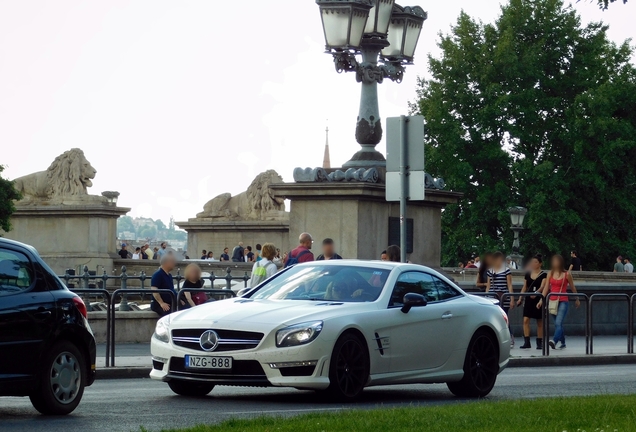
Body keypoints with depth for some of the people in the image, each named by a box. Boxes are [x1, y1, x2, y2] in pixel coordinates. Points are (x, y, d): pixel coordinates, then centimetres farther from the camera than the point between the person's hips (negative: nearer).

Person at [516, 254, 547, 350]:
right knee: (526, 320, -9)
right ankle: (526, 342, -9)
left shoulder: (543, 275, -3)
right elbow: (524, 288, 14)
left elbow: (542, 287, -16)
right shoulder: (528, 274, 10)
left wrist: (536, 293, -34)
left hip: (538, 299, -3)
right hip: (528, 299, 3)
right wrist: (520, 299, 6)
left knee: (539, 322, 5)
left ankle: (539, 342, 12)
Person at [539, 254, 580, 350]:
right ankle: (563, 343, 26)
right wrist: (542, 300, -4)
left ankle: (554, 341, -37)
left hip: (563, 301, -5)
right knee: (558, 324, 13)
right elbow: (546, 287, 6)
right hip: (552, 301, 5)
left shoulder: (567, 274, -2)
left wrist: (577, 300, 19)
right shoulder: (550, 274, 7)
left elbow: (572, 287, 9)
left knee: (558, 323, -20)